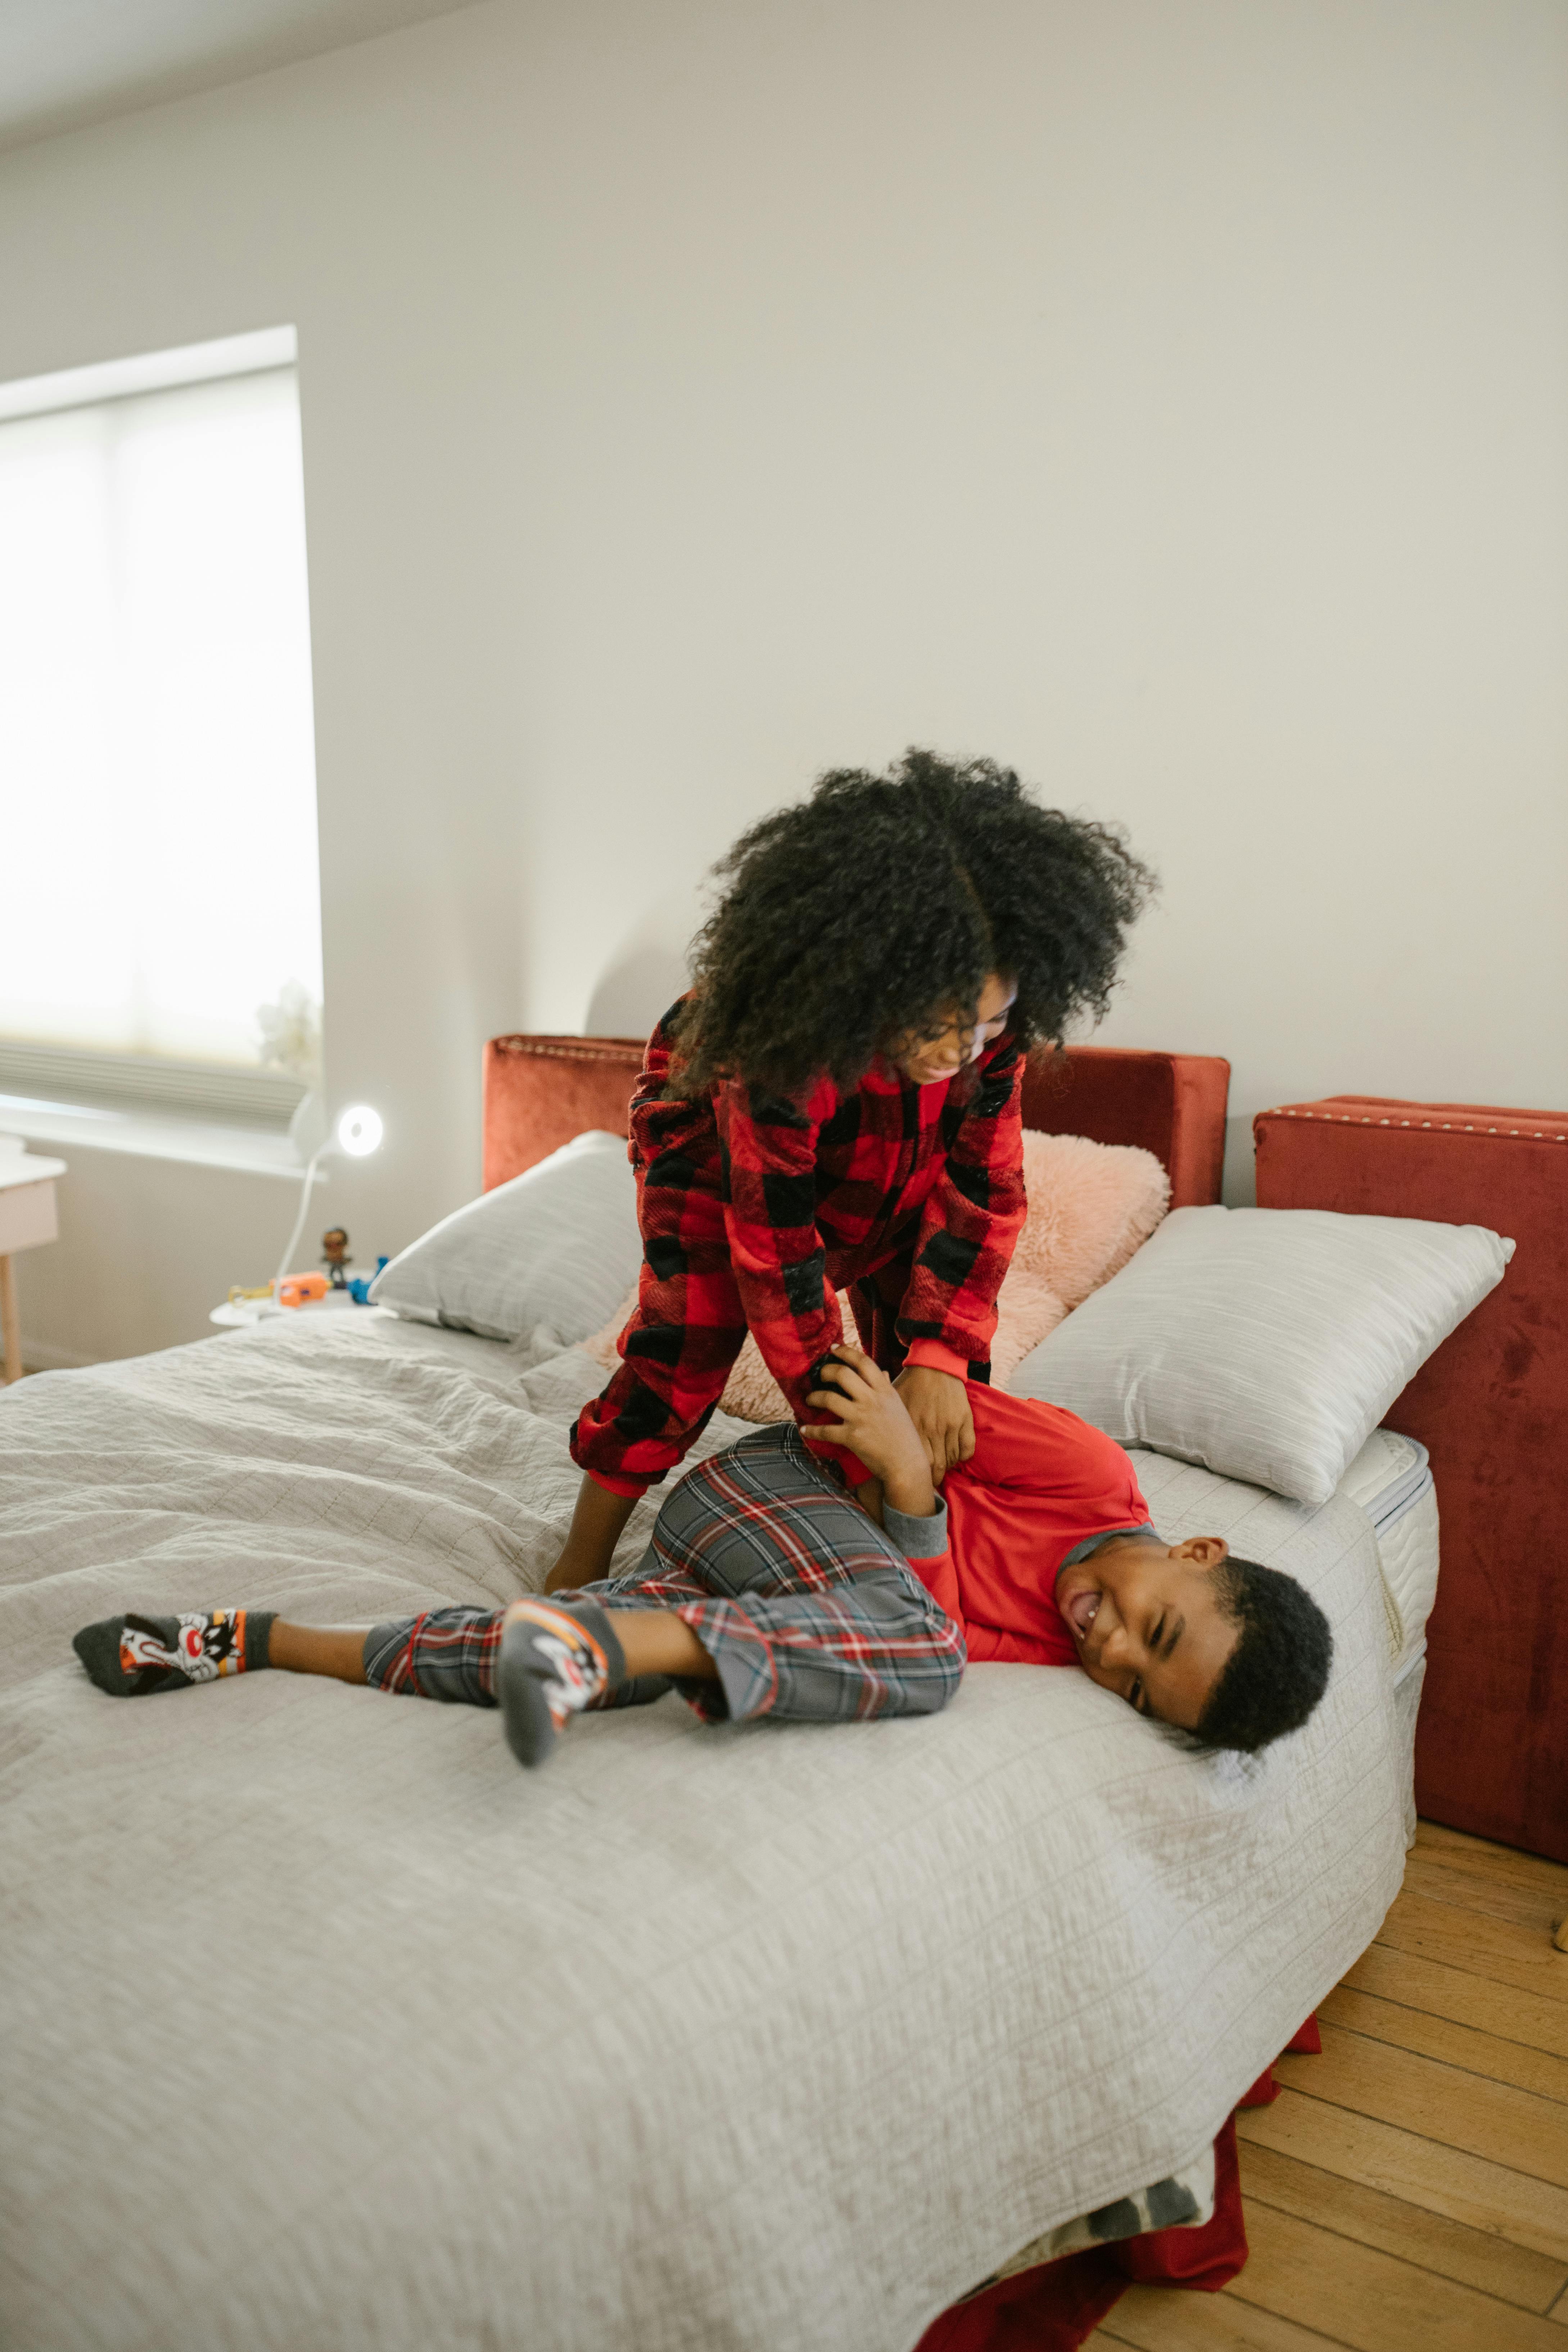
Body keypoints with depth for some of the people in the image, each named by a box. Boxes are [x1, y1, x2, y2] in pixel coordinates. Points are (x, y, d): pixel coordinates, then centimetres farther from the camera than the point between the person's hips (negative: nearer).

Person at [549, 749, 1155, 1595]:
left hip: (888, 1154, 4)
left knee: (934, 1342, -5)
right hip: (716, 1130, -4)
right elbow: (773, 1246, -39)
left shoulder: (989, 1013, -31)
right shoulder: (778, 1029, -44)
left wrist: (939, 1356, -31)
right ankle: (578, 1572, 4)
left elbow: (981, 1184, -22)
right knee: (685, 1337, -13)